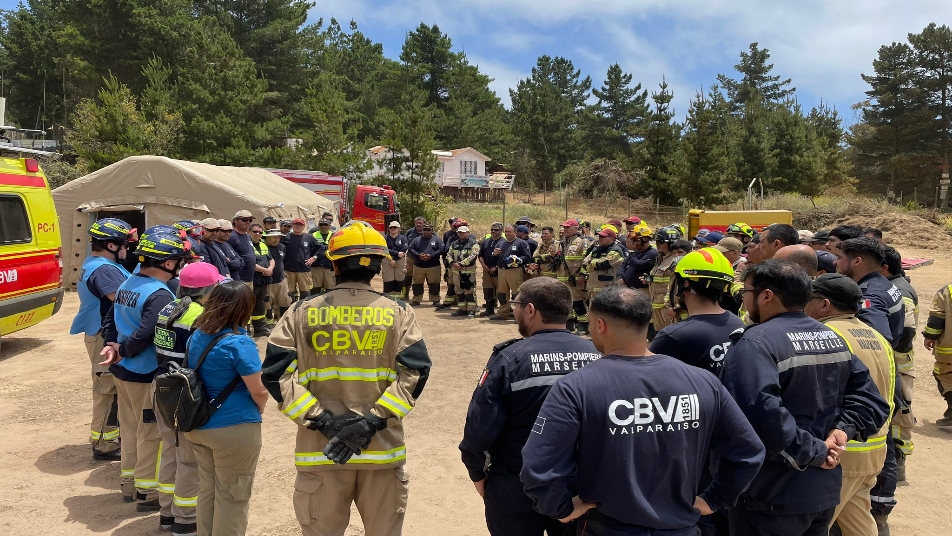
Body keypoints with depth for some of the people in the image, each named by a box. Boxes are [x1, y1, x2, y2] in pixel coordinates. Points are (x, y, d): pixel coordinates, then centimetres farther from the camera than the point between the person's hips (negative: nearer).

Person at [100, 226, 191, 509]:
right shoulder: (160, 295, -23)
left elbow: (109, 320, 11)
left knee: (131, 428, 21)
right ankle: (147, 492, 16)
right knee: (150, 433, 5)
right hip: (147, 375, -9)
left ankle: (129, 483, 34)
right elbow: (146, 334, -30)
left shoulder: (127, 284, 7)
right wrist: (122, 351, -15)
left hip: (122, 370, 9)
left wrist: (112, 345, -1)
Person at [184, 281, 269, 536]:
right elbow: (259, 391, -19)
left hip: (199, 425, 7)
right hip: (234, 429, -7)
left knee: (207, 489, 21)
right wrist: (258, 410, 2)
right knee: (232, 496, 8)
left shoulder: (197, 336, 2)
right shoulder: (238, 343, -22)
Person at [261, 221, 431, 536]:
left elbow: (276, 373, -7)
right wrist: (373, 421, -14)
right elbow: (416, 371, -12)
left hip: (320, 449, 0)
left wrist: (322, 419, -10)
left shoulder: (303, 312, -1)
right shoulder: (398, 313, -2)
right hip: (382, 448, 0)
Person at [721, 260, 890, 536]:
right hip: (825, 492, 8)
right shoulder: (833, 337, 8)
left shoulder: (755, 343, -20)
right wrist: (843, 430, -6)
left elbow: (762, 415, -33)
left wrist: (813, 452, -21)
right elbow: (871, 399, 7)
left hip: (771, 497, -7)